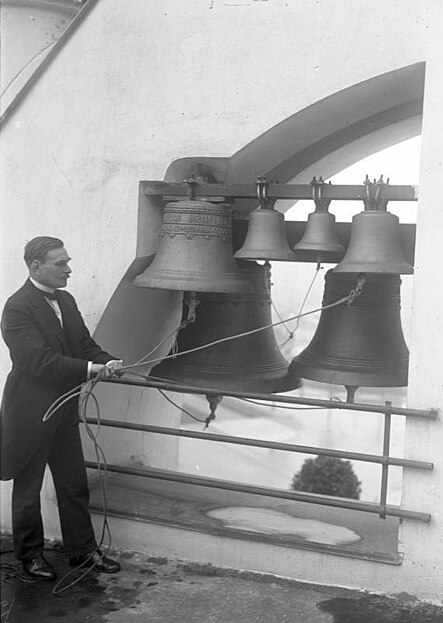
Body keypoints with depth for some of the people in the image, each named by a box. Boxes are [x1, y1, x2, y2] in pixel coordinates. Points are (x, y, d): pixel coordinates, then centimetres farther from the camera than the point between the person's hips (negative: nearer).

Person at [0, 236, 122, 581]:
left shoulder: (66, 300, 7)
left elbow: (85, 343, 9)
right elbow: (39, 361, -26)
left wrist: (107, 361, -12)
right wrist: (91, 369, -28)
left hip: (64, 410, 8)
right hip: (30, 414, -7)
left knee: (75, 485, 16)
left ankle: (83, 550, 30)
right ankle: (31, 555, 29)